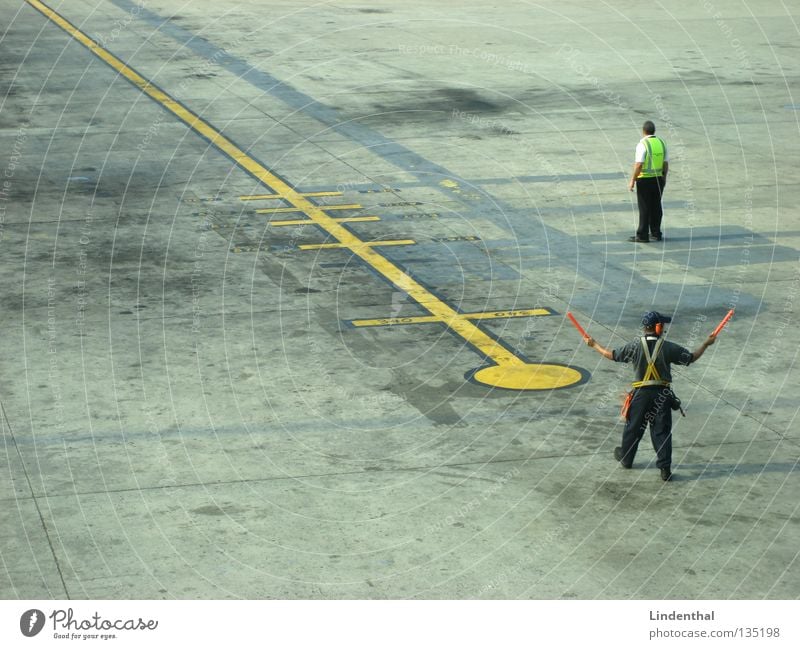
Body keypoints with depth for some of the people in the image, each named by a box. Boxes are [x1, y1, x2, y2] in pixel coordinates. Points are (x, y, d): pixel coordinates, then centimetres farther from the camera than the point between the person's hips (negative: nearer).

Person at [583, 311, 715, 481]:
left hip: (641, 393, 1)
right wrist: (706, 344, 15)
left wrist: (594, 344, 16)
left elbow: (612, 355, 2)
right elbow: (691, 358, 0)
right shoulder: (668, 347, -9)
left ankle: (625, 458, 34)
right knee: (662, 430, 3)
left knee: (633, 427, 17)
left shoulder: (635, 346, -7)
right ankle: (665, 468, 1)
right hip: (662, 394, -1)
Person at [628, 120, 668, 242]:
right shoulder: (661, 143, 5)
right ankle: (656, 233, 19)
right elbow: (666, 163, 9)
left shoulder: (642, 145, -15)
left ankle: (642, 235, 1)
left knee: (644, 208, -2)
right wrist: (664, 177, 21)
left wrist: (632, 180, -14)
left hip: (644, 180, -6)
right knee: (656, 207, 13)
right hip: (658, 179, 6)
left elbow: (639, 165, -19)